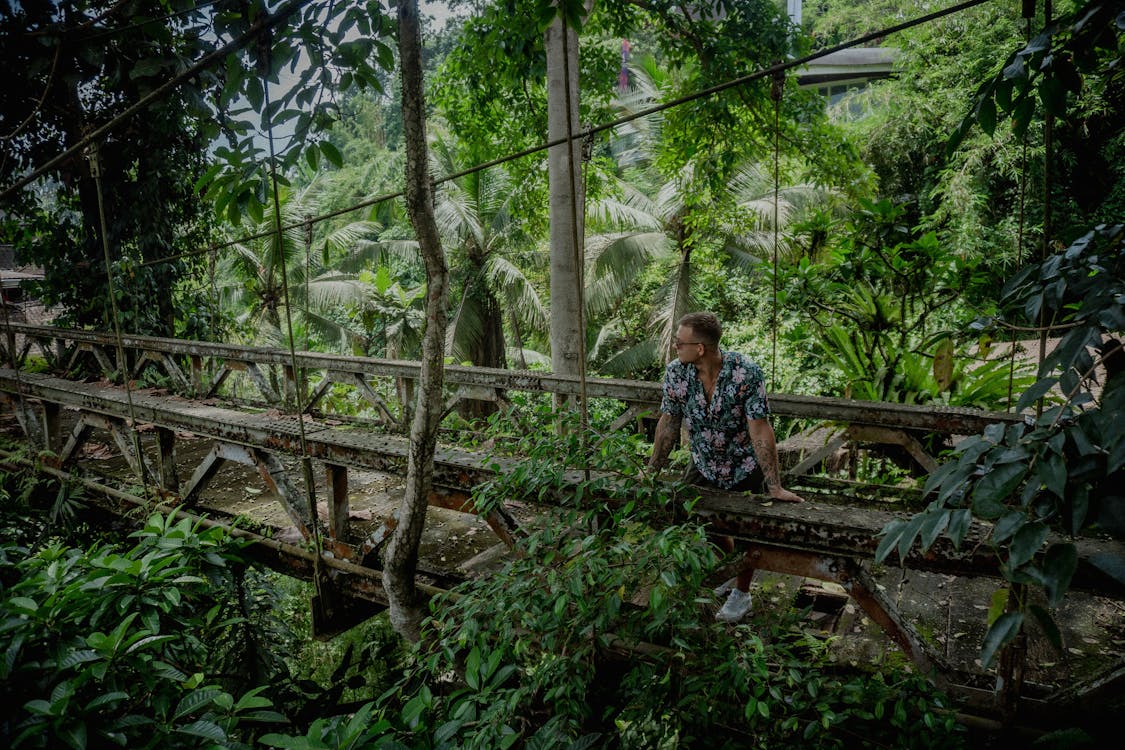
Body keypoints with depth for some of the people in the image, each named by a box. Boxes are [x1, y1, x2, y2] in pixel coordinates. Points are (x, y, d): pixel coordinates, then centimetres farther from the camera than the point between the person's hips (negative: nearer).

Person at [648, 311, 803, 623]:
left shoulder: (746, 372, -30)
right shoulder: (675, 371, -18)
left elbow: (759, 429, -28)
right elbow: (669, 423, -8)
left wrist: (775, 487, -26)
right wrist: (651, 472, -4)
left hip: (745, 467, -4)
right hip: (704, 464, 4)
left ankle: (741, 594, 33)